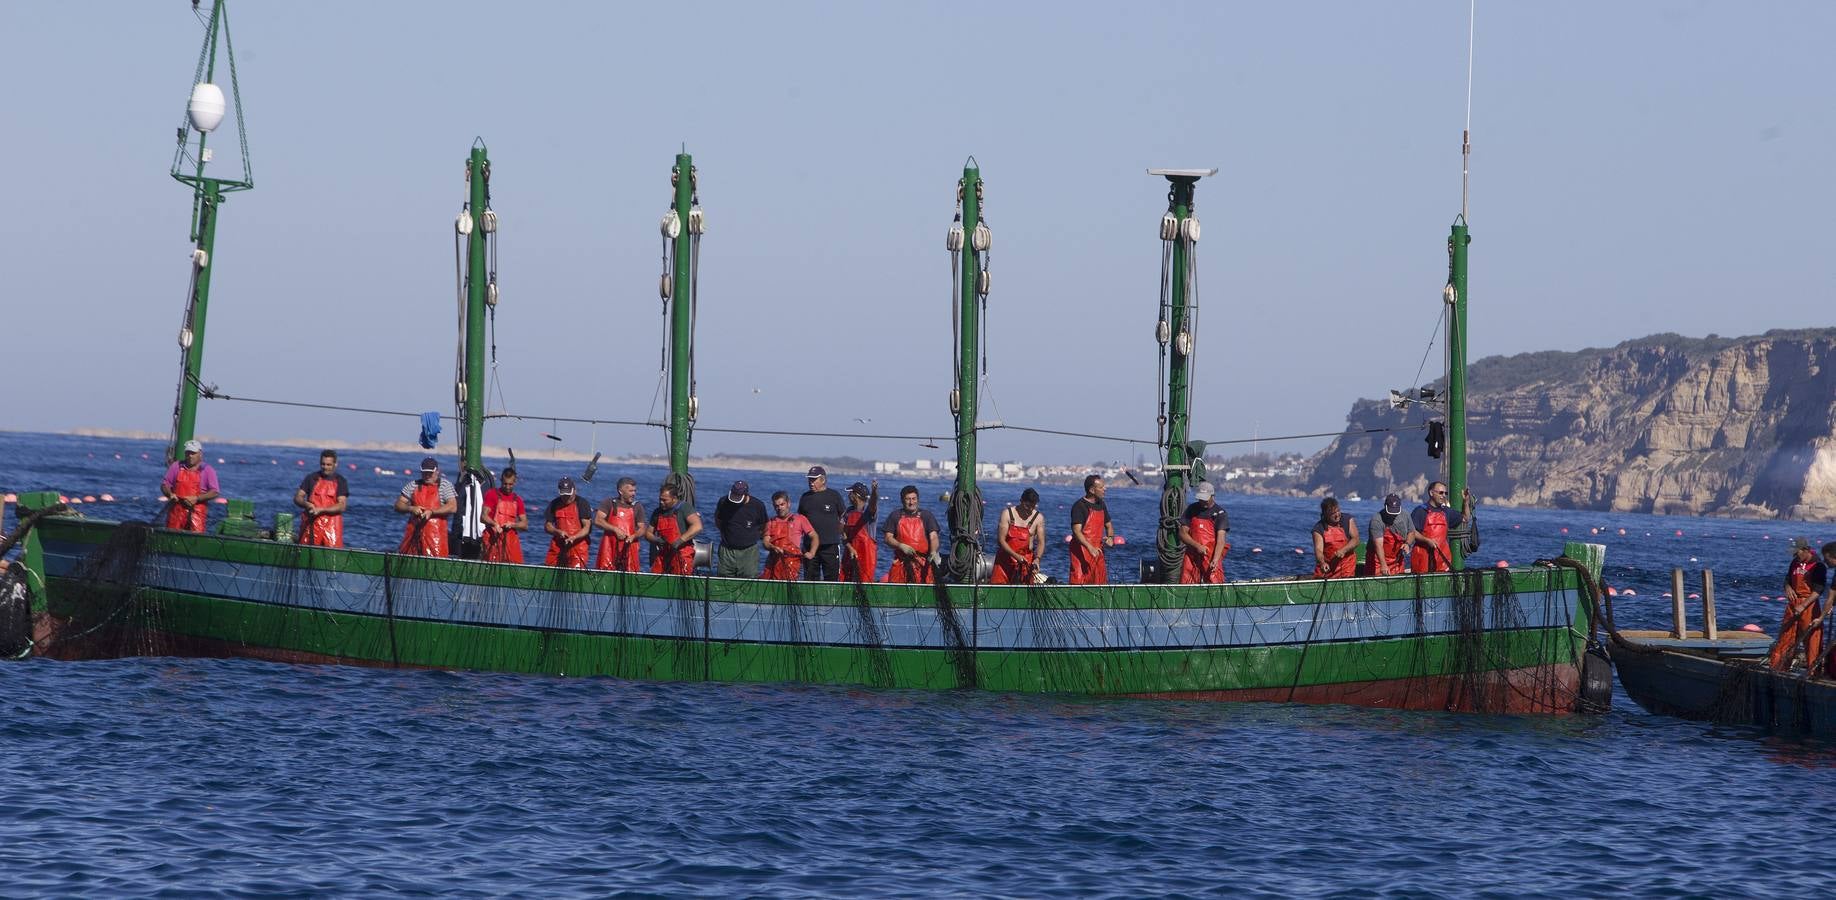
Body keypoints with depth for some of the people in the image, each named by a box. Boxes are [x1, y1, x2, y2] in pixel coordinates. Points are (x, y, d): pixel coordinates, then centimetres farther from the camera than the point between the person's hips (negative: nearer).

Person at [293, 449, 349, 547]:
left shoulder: (340, 481, 5)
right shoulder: (311, 478, 10)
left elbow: (342, 506, -5)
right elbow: (297, 498, 8)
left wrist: (321, 510, -16)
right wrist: (306, 504, -15)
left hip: (331, 524, -2)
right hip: (310, 522, 2)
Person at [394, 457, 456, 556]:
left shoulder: (445, 485, 4)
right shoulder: (414, 485, 14)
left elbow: (452, 507, -7)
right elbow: (398, 505, 12)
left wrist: (432, 512, -16)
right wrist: (411, 508, -9)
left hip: (435, 533, -4)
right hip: (414, 531, 4)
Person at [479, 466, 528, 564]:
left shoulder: (517, 499, 16)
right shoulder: (492, 494, 7)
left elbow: (525, 525, 14)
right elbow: (484, 516, -4)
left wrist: (512, 524, -7)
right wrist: (495, 524, -24)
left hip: (511, 540, 3)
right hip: (493, 538, -3)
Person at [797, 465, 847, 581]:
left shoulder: (834, 496, 2)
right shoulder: (805, 497, 12)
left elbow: (843, 518, 5)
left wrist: (844, 535, -2)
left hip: (830, 545, -4)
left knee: (831, 576, -3)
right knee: (810, 576, 5)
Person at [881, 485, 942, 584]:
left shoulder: (926, 515, 9)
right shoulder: (895, 516, 11)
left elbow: (933, 537, 0)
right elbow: (888, 538, 7)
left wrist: (933, 552, -20)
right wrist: (901, 546, -12)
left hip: (923, 564, -1)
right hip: (901, 563, 1)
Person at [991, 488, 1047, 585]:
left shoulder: (1038, 518, 0)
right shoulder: (1007, 514, -6)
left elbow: (1041, 543, -1)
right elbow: (1001, 540, -10)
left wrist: (1037, 559, -21)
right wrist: (1016, 556, -22)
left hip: (1026, 561, 1)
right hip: (1005, 558, -1)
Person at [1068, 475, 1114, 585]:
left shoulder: (1101, 505, 13)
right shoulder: (1079, 506, -12)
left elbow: (1108, 525, 25)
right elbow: (1077, 531, -21)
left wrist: (1110, 538, 2)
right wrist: (1090, 547, -34)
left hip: (1097, 550, 8)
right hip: (1082, 552, -8)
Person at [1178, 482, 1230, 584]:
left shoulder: (1220, 513, -3)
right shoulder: (1191, 510, 8)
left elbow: (1221, 538, -14)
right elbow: (1182, 533, 4)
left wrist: (1215, 560, -28)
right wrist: (1197, 546, -13)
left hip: (1211, 556, -3)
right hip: (1192, 555, 3)